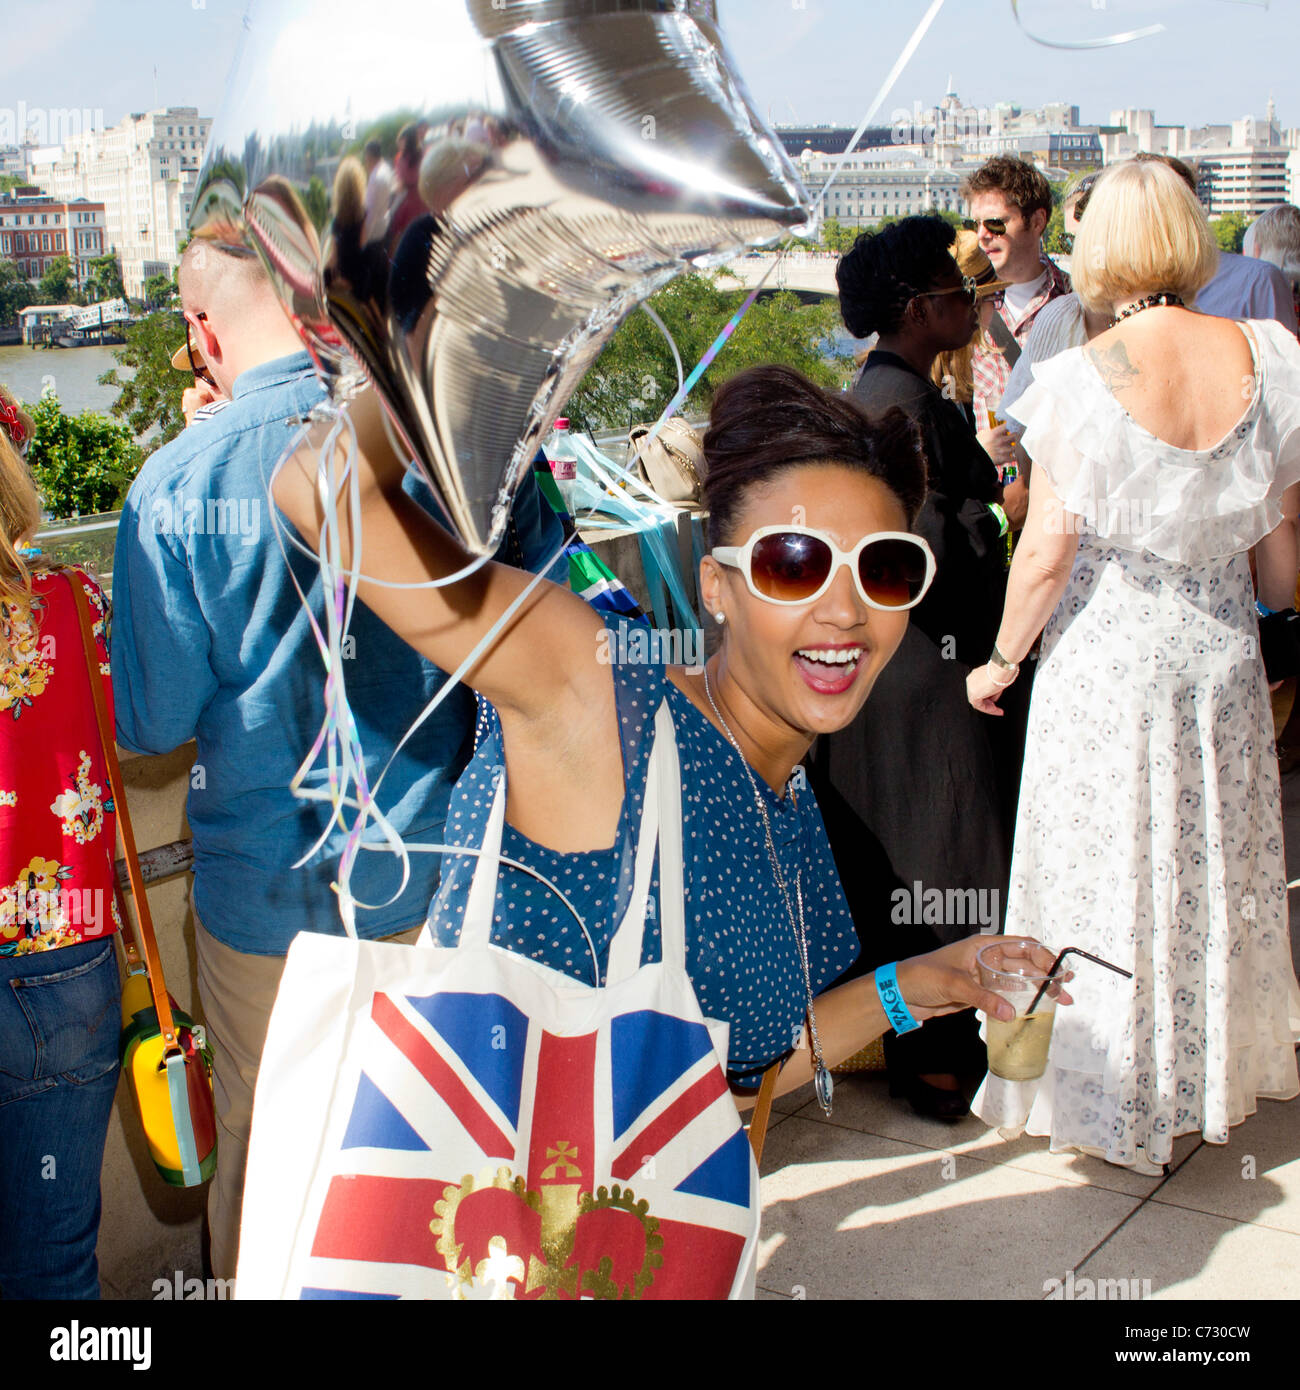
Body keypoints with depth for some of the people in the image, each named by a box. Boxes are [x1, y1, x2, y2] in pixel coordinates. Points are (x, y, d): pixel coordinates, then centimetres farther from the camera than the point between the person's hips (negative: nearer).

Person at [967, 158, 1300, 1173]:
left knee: (1107, 874, 11)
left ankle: (1110, 1090, 26)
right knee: (1215, 865, 20)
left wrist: (1003, 659, 1)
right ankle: (1215, 1071, 39)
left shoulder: (1081, 379, -17)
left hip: (1109, 660, -3)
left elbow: (1048, 550, -14)